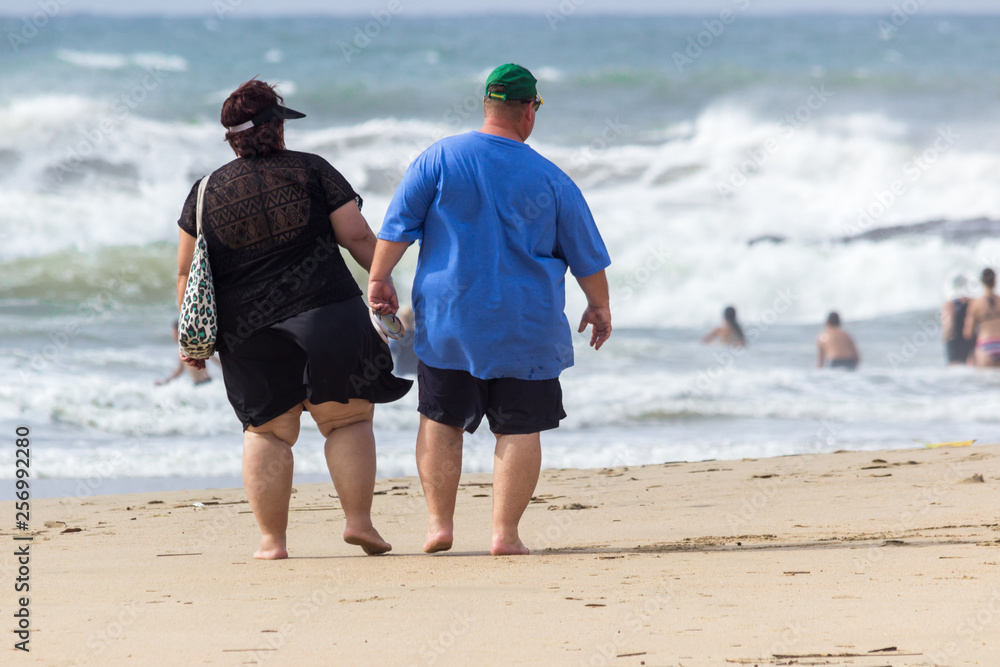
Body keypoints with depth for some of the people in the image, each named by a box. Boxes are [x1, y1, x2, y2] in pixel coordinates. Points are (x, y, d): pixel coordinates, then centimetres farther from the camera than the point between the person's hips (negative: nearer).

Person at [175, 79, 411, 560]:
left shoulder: (207, 192, 5)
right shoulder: (310, 172, 0)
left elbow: (187, 273, 8)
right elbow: (358, 237, -4)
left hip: (247, 334, 2)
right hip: (326, 316, -2)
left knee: (267, 431, 10)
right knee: (348, 420, 8)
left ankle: (272, 539, 4)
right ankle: (358, 521, -1)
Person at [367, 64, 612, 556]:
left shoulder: (440, 159, -4)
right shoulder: (550, 180, -1)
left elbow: (398, 224, -5)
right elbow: (586, 255, 7)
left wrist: (378, 278, 6)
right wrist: (599, 307, 21)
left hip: (447, 318, 1)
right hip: (525, 329, -1)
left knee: (441, 421, 15)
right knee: (520, 428, 4)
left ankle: (439, 522, 11)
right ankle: (505, 533, -3)